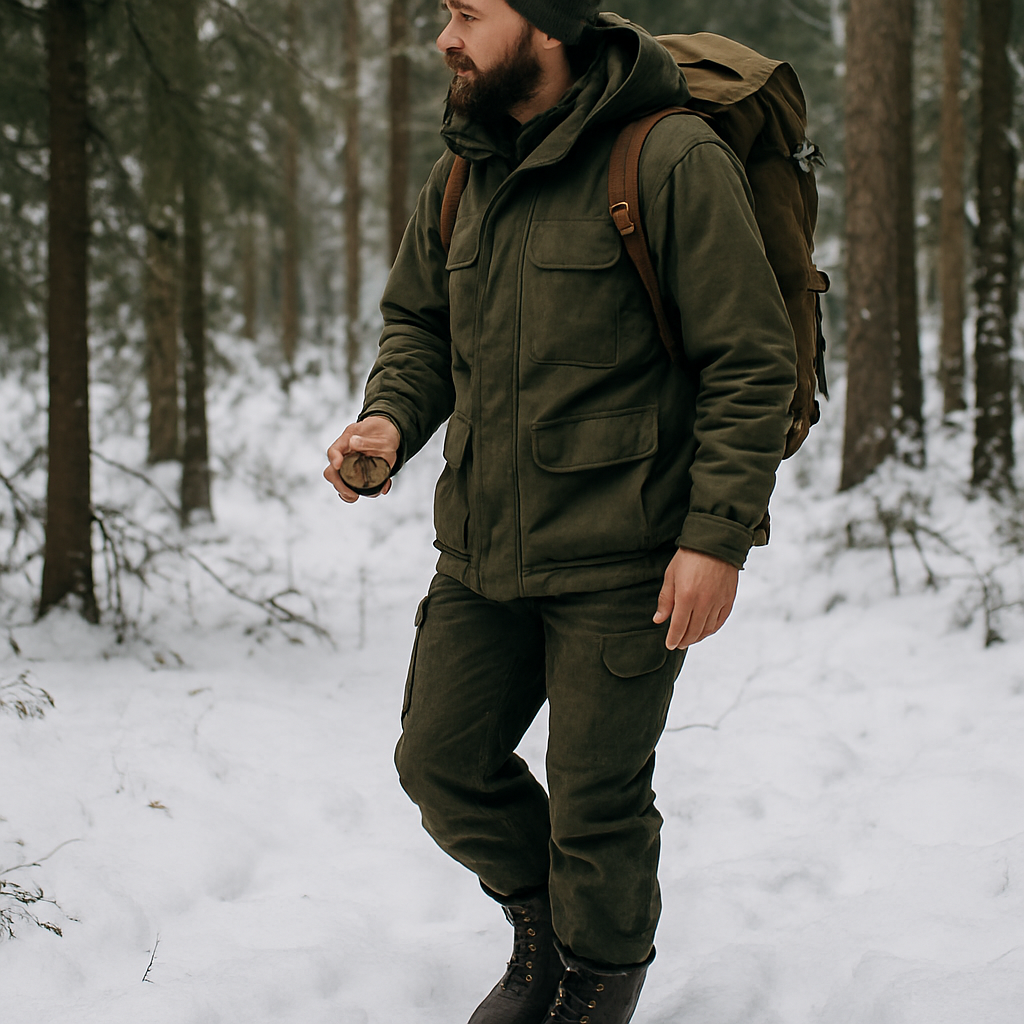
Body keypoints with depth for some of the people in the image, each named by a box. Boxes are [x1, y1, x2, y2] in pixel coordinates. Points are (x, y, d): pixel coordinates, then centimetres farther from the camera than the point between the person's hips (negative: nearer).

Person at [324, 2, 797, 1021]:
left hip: (620, 564, -6)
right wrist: (391, 417, -1)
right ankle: (543, 930, 39)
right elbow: (418, 318, 20)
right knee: (441, 760, 12)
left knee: (595, 800, 5)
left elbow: (753, 363, -13)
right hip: (481, 551, 7)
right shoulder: (462, 173, 7)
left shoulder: (672, 161, -14)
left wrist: (717, 537, -17)